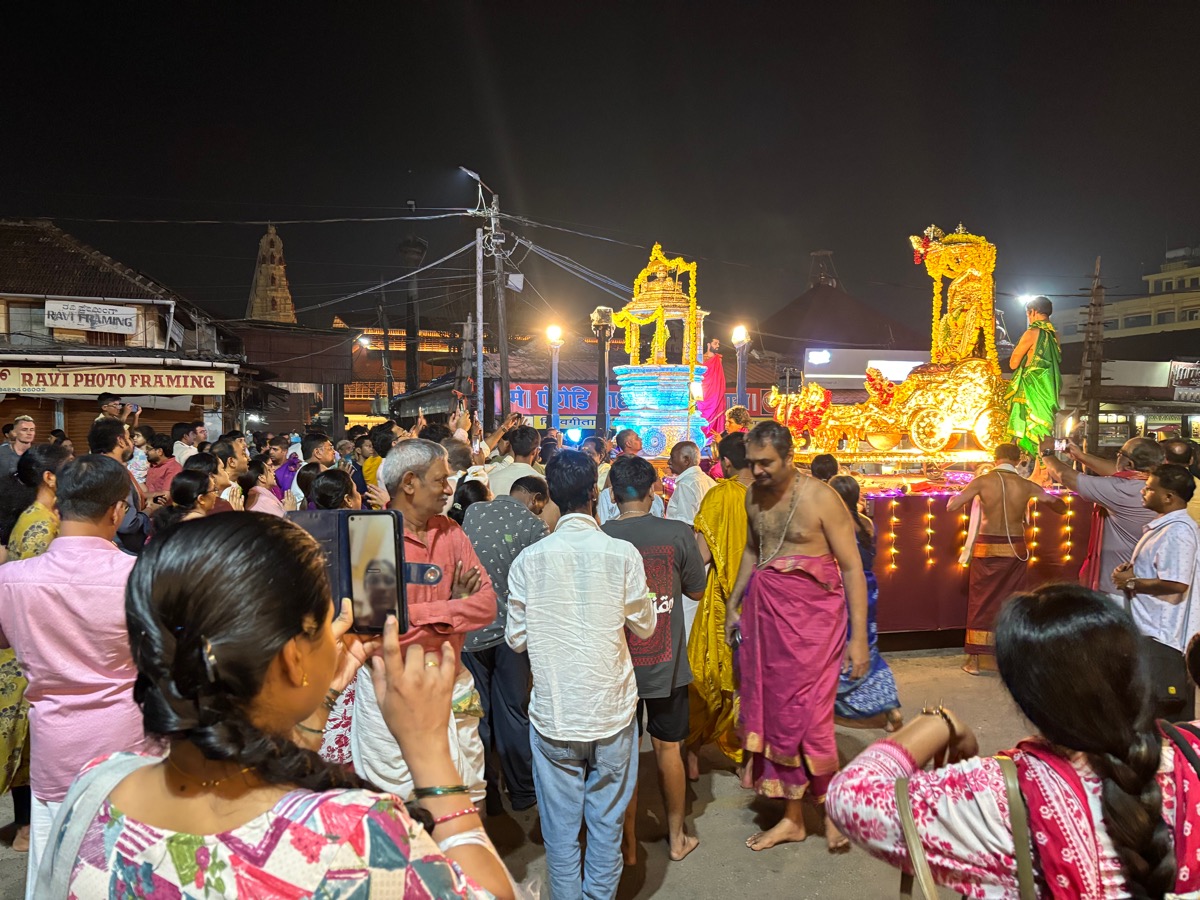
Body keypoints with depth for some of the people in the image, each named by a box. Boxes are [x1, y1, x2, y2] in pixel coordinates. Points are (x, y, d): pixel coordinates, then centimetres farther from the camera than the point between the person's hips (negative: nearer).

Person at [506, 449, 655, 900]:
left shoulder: (529, 559, -9)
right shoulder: (622, 553, -11)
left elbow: (516, 638, -1)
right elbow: (644, 626, 0)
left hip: (553, 713, 0)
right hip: (612, 710, 0)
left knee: (560, 830, 13)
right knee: (607, 825, 15)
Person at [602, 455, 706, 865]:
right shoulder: (678, 534, -12)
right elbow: (695, 590, 2)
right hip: (666, 664, 1)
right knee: (668, 750, 17)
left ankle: (628, 845, 26)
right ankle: (677, 836, 32)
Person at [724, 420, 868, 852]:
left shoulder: (820, 497, -13)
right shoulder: (754, 495, 6)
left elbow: (852, 567, -11)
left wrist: (858, 637, -12)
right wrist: (734, 603, 19)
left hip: (809, 614, -6)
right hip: (764, 611, 6)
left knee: (806, 714, -3)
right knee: (771, 709, 10)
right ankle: (792, 817, 25)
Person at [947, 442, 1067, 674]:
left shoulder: (983, 481, -10)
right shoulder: (1027, 486, -3)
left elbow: (951, 506, -10)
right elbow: (1061, 507, 7)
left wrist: (963, 494, 10)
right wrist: (1045, 496, 26)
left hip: (987, 547, -1)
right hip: (1015, 549, 2)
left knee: (982, 602, 8)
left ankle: (976, 659, 11)